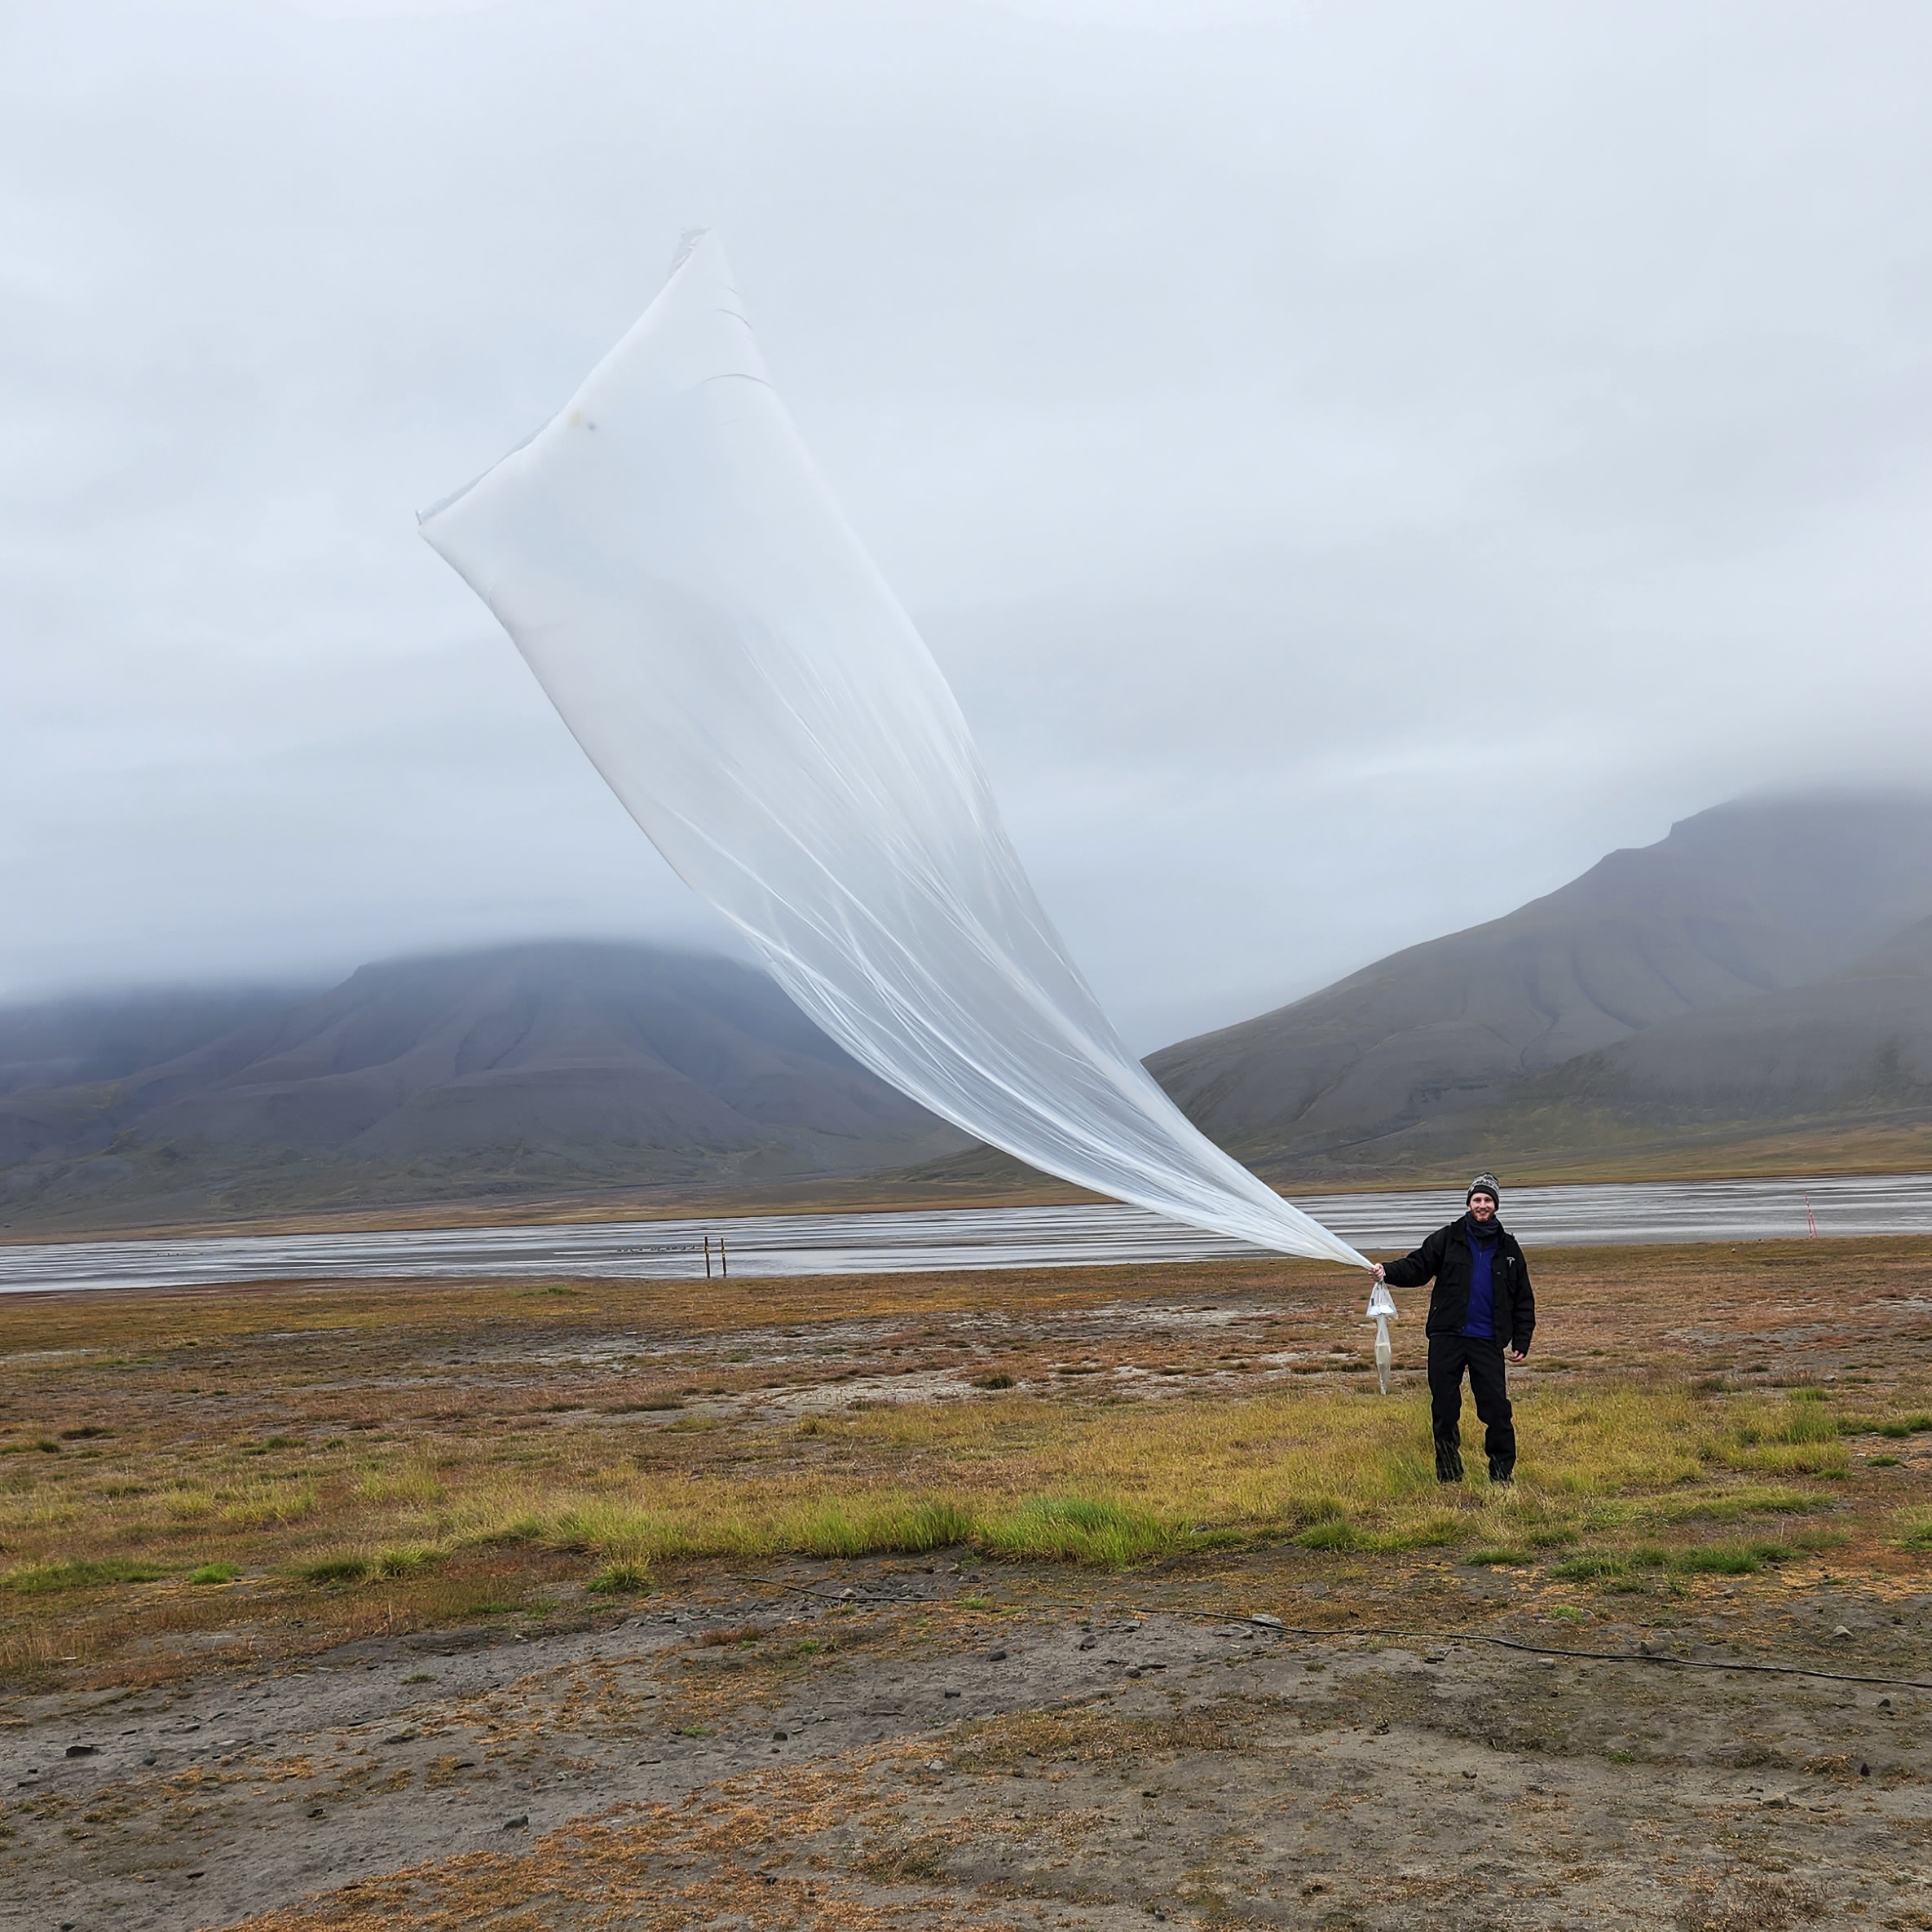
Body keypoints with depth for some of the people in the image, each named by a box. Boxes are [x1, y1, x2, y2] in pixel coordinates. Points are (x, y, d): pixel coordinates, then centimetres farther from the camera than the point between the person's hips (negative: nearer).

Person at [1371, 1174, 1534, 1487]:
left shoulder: (1508, 1248, 10)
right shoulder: (1448, 1238, 4)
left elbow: (1523, 1300, 14)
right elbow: (1418, 1267, -2)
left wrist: (1521, 1341, 7)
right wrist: (1388, 1272, -22)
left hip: (1488, 1341, 1)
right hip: (1447, 1337, 0)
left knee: (1496, 1409, -3)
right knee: (1444, 1408, 3)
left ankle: (1503, 1474, 10)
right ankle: (1448, 1476, 15)